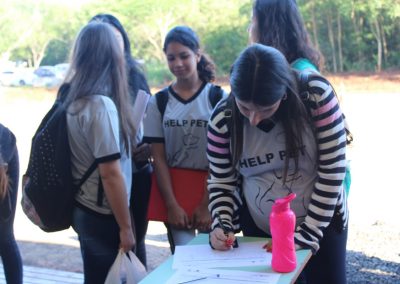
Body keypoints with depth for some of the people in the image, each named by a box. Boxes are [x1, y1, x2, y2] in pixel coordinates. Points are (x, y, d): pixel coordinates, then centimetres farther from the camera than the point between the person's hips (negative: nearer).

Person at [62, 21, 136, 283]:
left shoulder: (71, 97, 2)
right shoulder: (100, 104, -22)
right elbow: (111, 173, -22)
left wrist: (130, 151, 20)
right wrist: (125, 227, -14)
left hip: (83, 209, 8)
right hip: (102, 216, -8)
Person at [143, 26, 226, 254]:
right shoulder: (158, 102, 3)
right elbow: (159, 158, 1)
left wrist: (207, 205, -9)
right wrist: (172, 205, -6)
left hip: (211, 194, -1)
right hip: (174, 193, 1)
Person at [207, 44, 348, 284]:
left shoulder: (317, 94, -22)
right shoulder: (222, 119, -14)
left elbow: (332, 171, -18)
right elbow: (221, 182, -2)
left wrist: (306, 233, -16)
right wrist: (221, 225, -18)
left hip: (321, 223, -1)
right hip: (259, 230, 2)